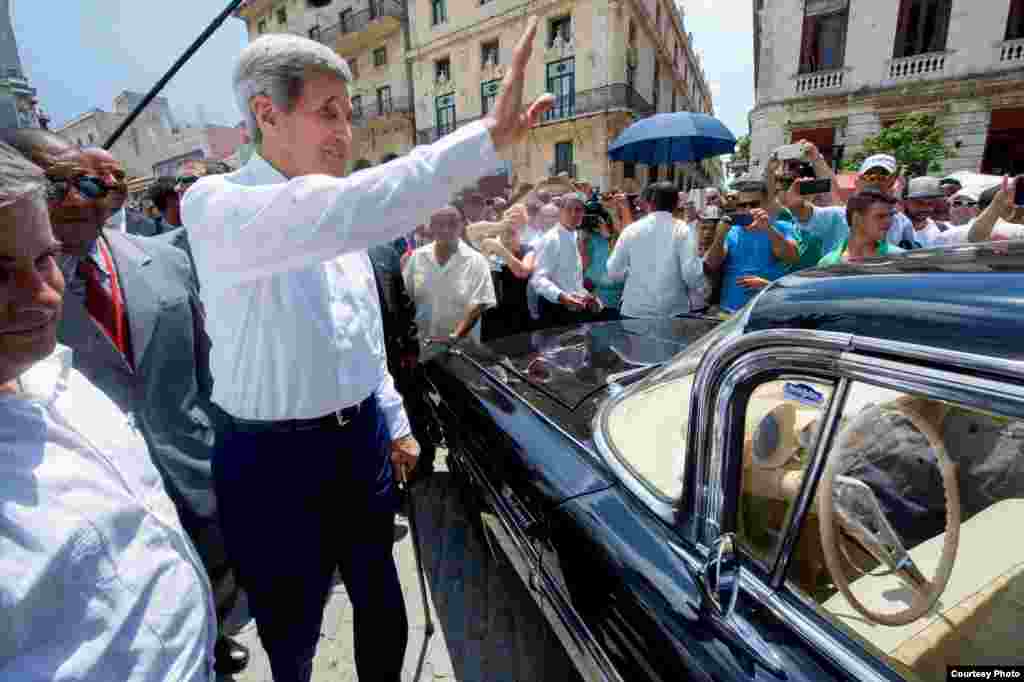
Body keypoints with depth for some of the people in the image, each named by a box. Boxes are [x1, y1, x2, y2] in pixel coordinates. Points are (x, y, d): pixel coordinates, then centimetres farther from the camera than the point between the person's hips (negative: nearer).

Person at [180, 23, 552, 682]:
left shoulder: (338, 219, 6)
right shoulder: (214, 205, -16)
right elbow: (333, 214, -39)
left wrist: (394, 421, 12)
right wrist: (486, 139, -42)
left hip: (364, 439, 6)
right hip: (275, 459, -5)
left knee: (381, 604, 23)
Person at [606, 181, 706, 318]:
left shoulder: (631, 229, 0)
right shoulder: (683, 230, -6)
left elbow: (614, 271, 1)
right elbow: (691, 272, -14)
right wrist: (698, 300, 2)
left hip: (634, 311, 2)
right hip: (673, 311, -1)